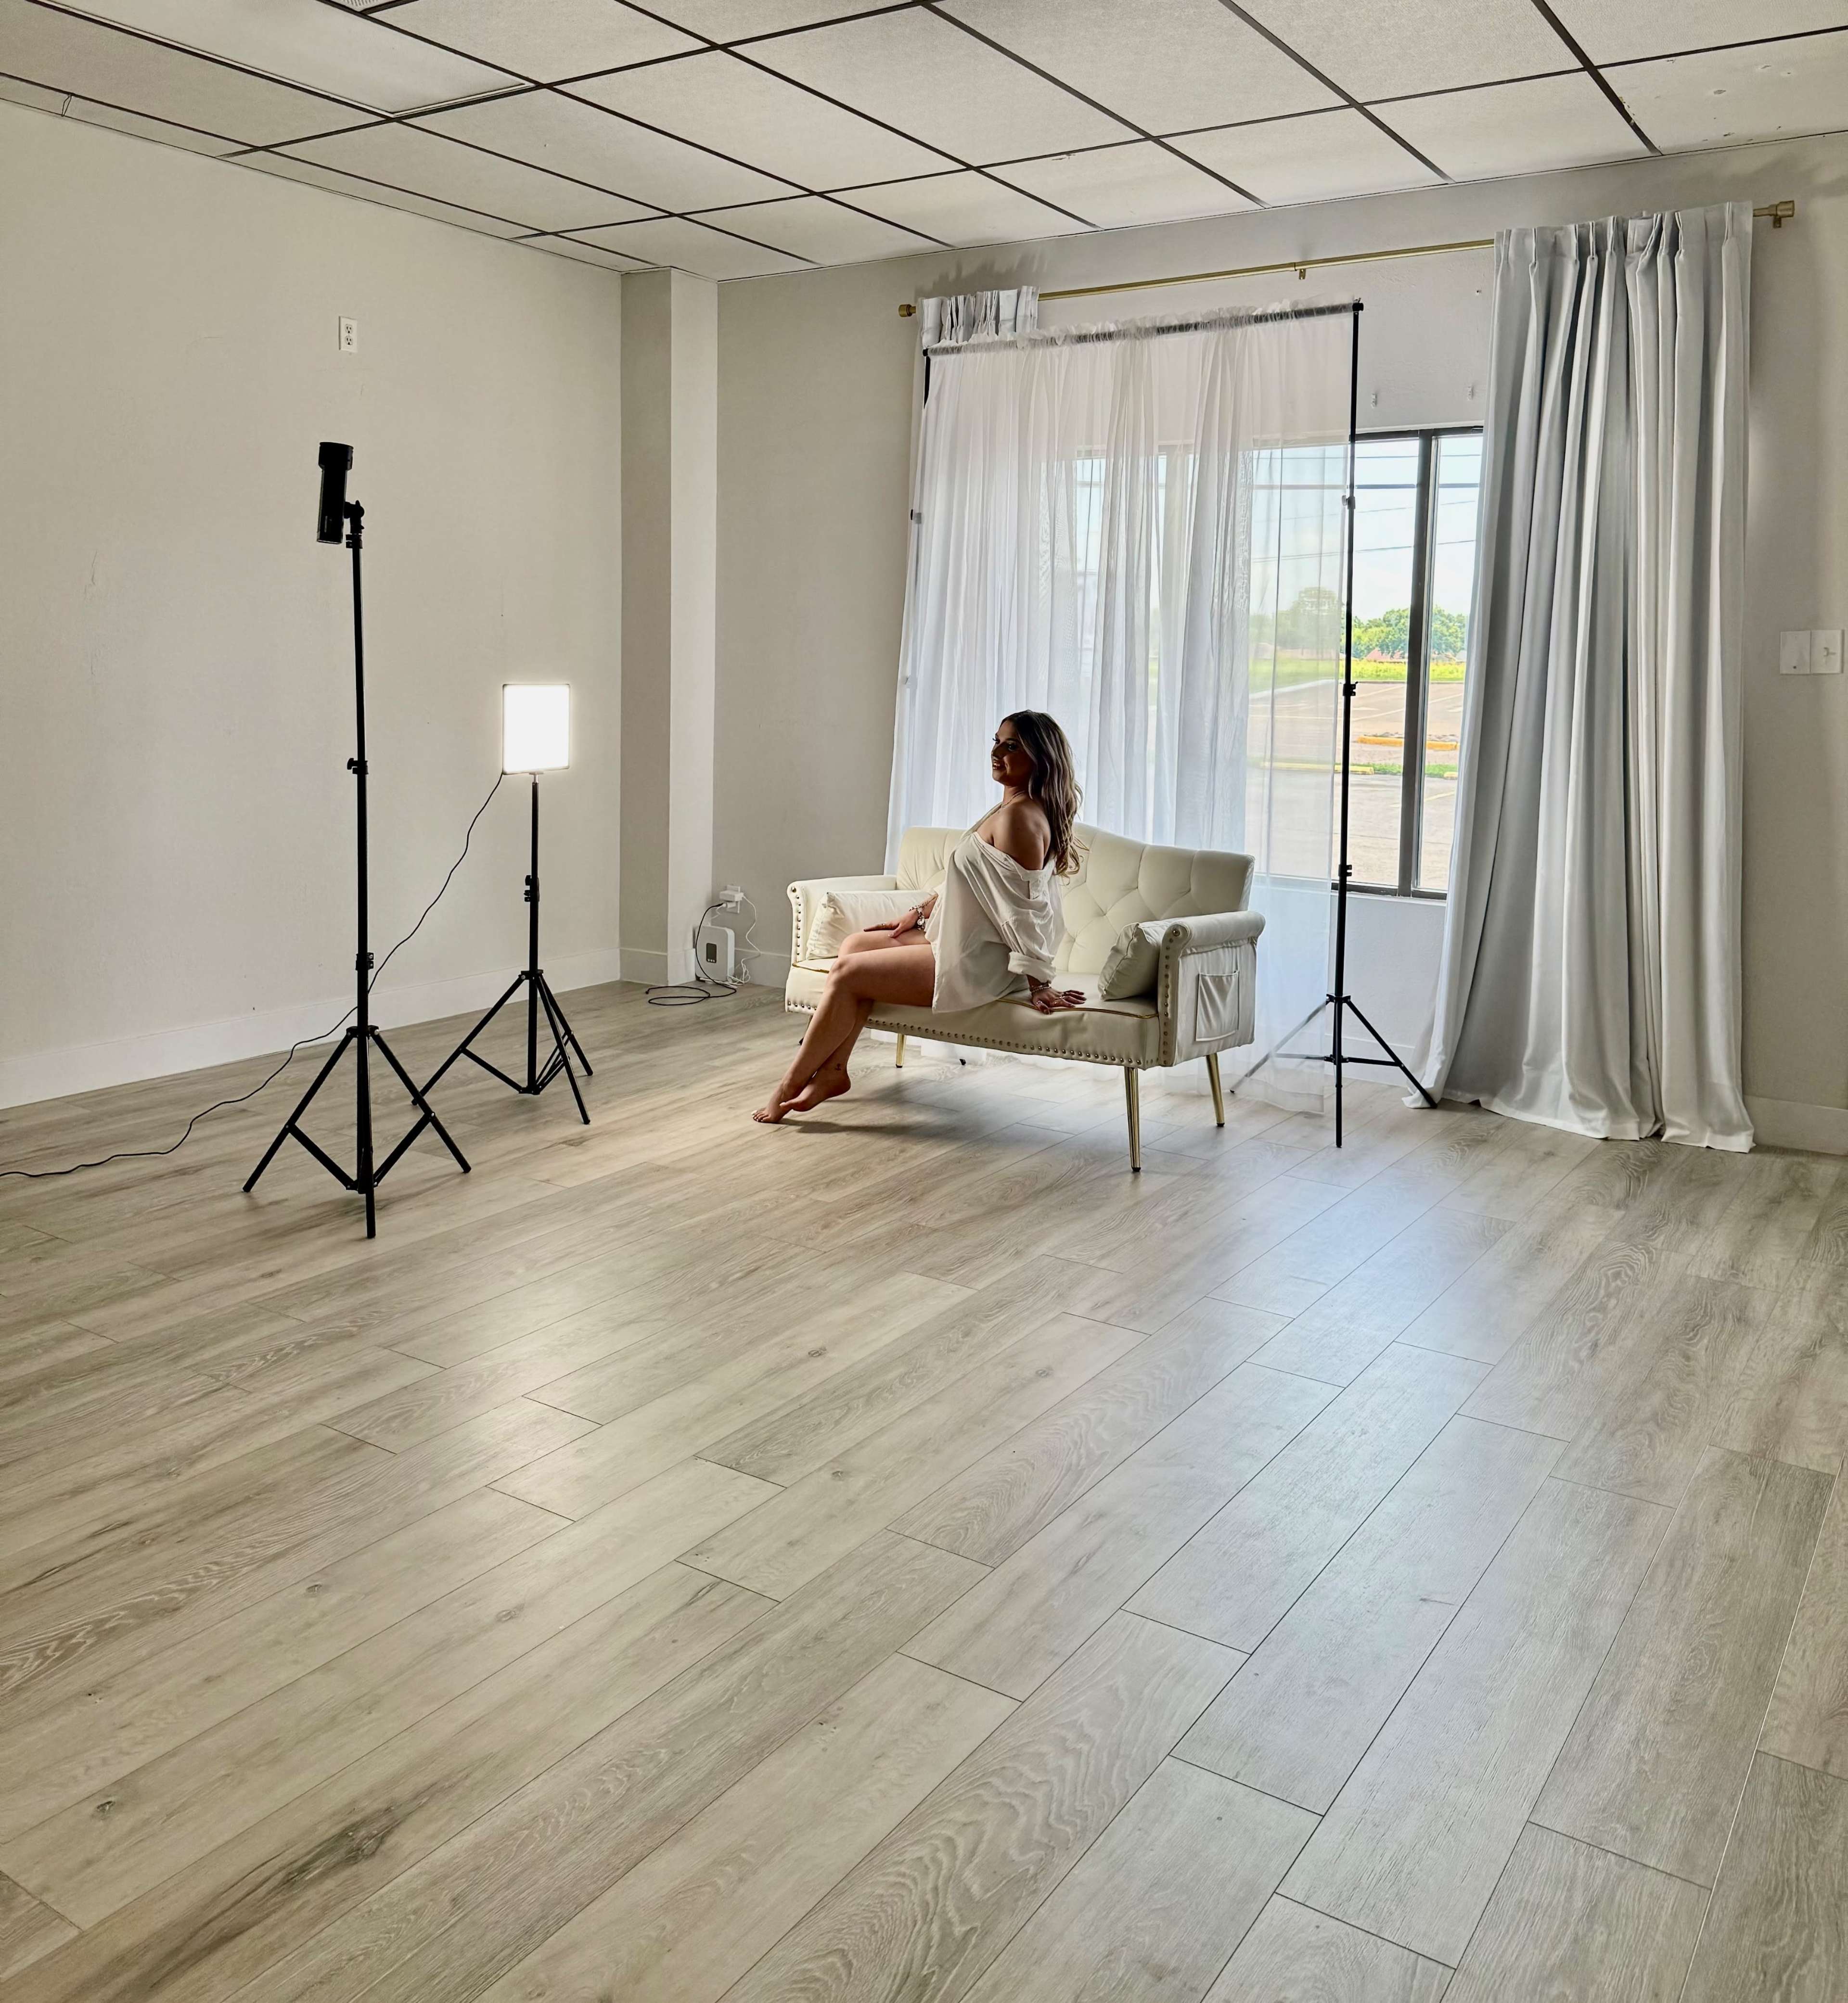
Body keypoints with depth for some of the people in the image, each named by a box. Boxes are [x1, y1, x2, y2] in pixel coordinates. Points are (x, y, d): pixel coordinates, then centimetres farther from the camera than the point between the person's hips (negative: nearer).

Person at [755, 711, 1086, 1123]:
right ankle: (833, 1071, 8)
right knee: (855, 944, 12)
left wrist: (1039, 984, -24)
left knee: (847, 974, -6)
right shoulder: (1012, 808, 12)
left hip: (977, 965, -11)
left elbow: (1025, 909, -24)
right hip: (961, 942, 11)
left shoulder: (1019, 817, -22)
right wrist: (920, 912, 19)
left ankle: (791, 1085, 7)